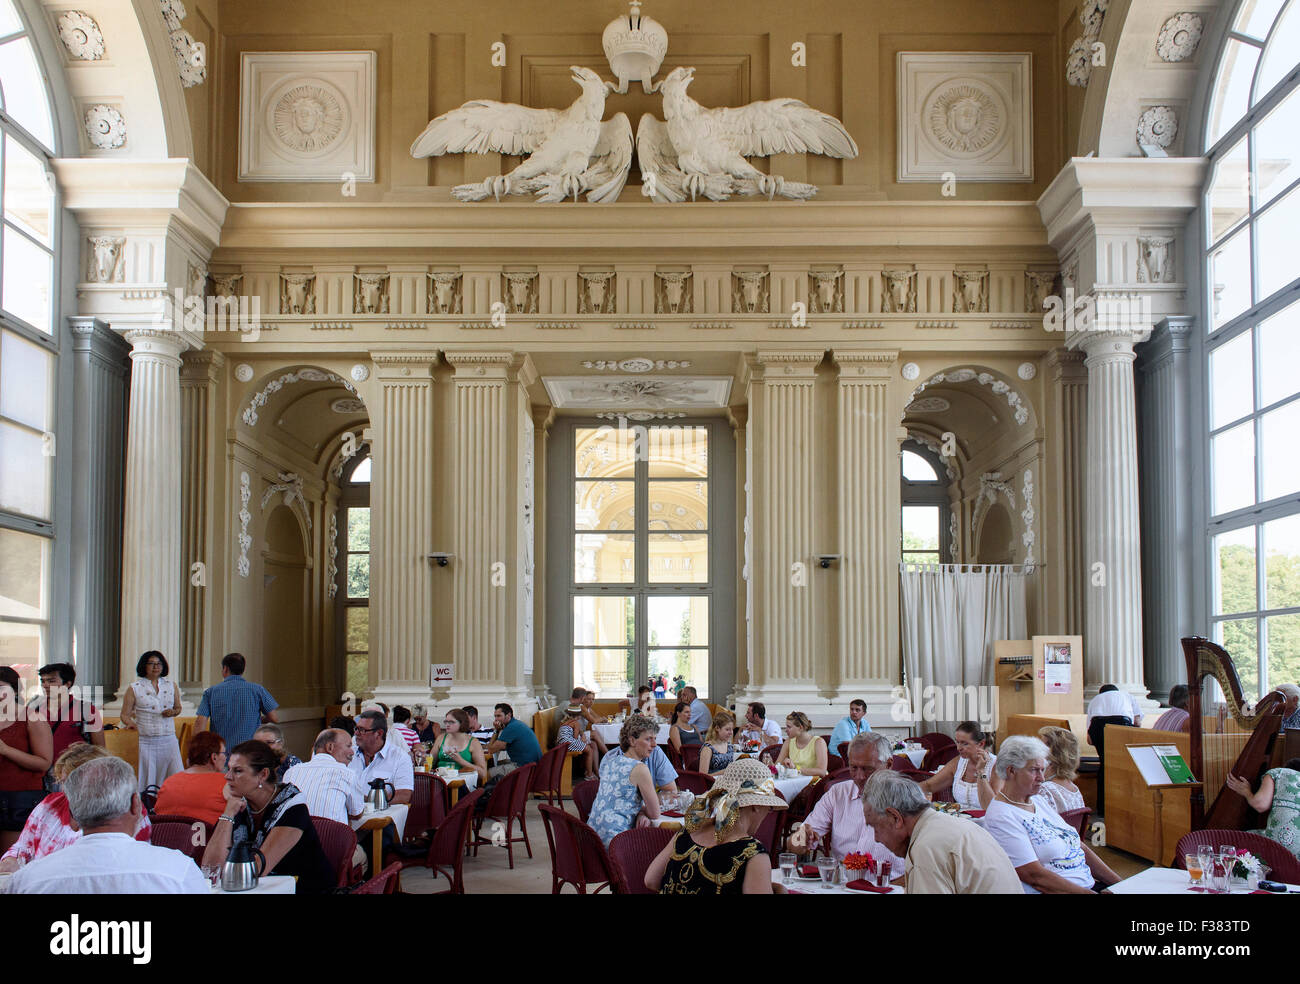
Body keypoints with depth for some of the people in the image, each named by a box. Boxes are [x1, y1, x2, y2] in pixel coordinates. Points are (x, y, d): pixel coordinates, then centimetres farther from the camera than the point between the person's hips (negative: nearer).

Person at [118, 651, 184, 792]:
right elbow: (125, 714, 5)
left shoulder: (171, 686, 12)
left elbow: (178, 707, 23)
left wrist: (173, 712, 0)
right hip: (145, 742, -2)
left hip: (168, 740, 2)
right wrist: (131, 723, -17)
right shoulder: (134, 689, 4)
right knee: (146, 783, -2)